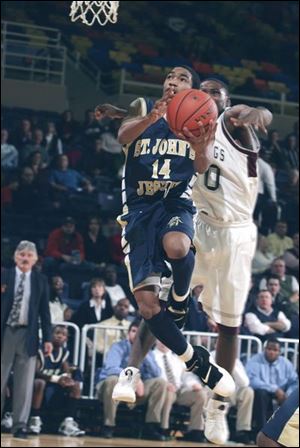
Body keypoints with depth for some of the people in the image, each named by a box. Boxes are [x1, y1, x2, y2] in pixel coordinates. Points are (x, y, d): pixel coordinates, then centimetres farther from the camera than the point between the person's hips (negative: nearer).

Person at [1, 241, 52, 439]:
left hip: (28, 335, 1)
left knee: (25, 383, 0)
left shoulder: (41, 281, 6)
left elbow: (45, 311, 6)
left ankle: (20, 426, 4)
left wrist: (48, 338, 2)